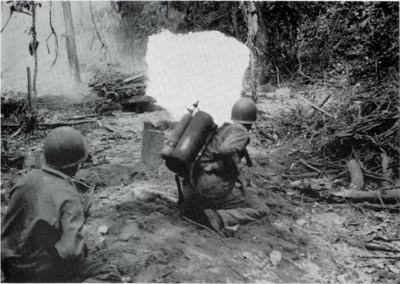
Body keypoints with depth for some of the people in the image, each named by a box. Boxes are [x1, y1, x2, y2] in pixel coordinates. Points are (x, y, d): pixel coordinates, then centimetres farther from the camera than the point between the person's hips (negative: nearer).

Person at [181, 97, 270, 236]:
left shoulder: (222, 129, 20)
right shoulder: (241, 133, -6)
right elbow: (225, 150, -26)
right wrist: (237, 172, -11)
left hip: (198, 183, 7)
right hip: (217, 187, -7)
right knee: (262, 210, 4)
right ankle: (220, 217, -16)